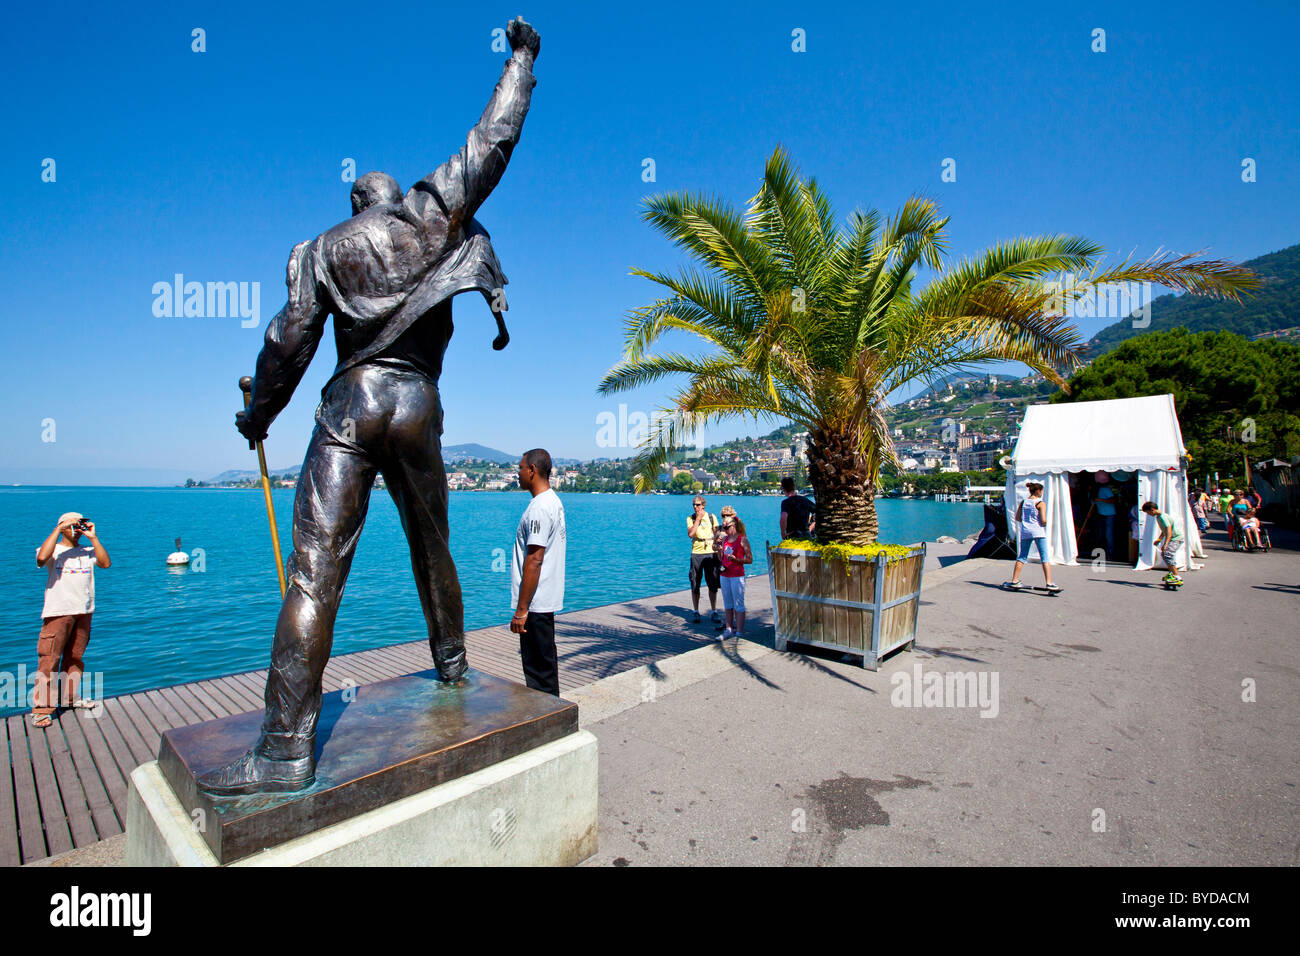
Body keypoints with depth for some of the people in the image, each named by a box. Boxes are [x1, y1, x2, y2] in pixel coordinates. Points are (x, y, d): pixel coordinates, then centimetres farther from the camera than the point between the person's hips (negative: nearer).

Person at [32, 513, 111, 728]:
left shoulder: (88, 551, 11)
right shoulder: (54, 550, 2)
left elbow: (105, 563, -6)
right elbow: (42, 557, -22)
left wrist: (93, 537, -6)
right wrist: (58, 529, -16)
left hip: (83, 612, 4)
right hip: (58, 612, -4)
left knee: (76, 657, 12)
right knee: (49, 659, -5)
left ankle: (71, 696, 25)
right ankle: (42, 708, 2)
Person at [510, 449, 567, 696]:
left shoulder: (539, 508, -19)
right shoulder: (554, 501, 13)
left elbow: (534, 561, -23)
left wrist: (521, 610, -20)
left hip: (536, 602, -10)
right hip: (547, 600, 10)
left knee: (539, 671, -1)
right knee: (544, 663, 19)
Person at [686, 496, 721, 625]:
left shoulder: (712, 517, 6)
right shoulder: (690, 518, 4)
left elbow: (717, 534, 10)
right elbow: (690, 534, -12)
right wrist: (698, 518, -12)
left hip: (710, 553, 0)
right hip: (696, 553, 0)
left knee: (713, 584, 2)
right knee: (695, 584, 3)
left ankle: (714, 613, 12)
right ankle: (696, 612, 15)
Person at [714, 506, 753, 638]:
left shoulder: (743, 539, -8)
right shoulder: (724, 538, 9)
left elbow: (750, 560, -8)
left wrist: (736, 559, -21)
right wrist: (719, 548, -1)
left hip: (737, 575, -6)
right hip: (725, 575, 7)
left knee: (738, 605, -2)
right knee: (728, 605, 14)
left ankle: (739, 632, 3)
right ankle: (729, 630, 23)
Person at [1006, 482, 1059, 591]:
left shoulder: (1023, 502, 9)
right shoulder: (1040, 503, -6)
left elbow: (1017, 518, 8)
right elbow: (1043, 521, -13)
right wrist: (1044, 524, 8)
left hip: (1025, 532, 5)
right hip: (1038, 532, -5)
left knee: (1022, 557, 13)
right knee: (1045, 558, -2)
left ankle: (1014, 581, 13)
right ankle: (1048, 583, -9)